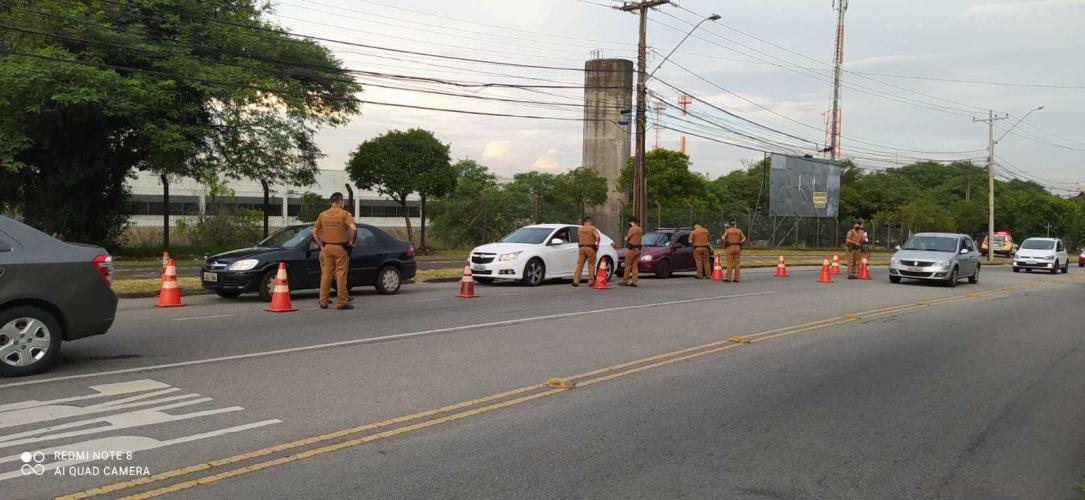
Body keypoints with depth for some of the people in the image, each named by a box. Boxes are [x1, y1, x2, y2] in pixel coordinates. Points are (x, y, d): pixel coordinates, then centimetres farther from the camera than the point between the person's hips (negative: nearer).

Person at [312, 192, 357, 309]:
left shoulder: (322, 214, 7)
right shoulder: (344, 214, -6)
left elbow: (314, 231, 8)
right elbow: (354, 228, -20)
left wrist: (321, 246, 11)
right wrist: (351, 241, -6)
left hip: (327, 247, 4)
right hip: (341, 247, -4)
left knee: (326, 274, 9)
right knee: (341, 275, -1)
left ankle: (323, 301, 12)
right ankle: (342, 302, 0)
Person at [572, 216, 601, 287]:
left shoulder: (580, 229, 9)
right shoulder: (593, 228, -4)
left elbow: (578, 238, 17)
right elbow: (597, 236, -18)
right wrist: (597, 244, -5)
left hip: (582, 248, 4)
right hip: (590, 248, -3)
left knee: (579, 264, 5)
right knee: (591, 265, 4)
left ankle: (576, 280, -1)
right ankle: (591, 281, 3)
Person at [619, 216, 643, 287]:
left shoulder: (633, 229, -13)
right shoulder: (640, 229, 14)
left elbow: (626, 238, -8)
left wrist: (626, 236, 11)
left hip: (632, 249, -8)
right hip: (638, 249, 8)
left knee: (628, 265, -1)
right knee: (635, 266, 8)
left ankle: (625, 281, 1)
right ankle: (634, 282, 5)